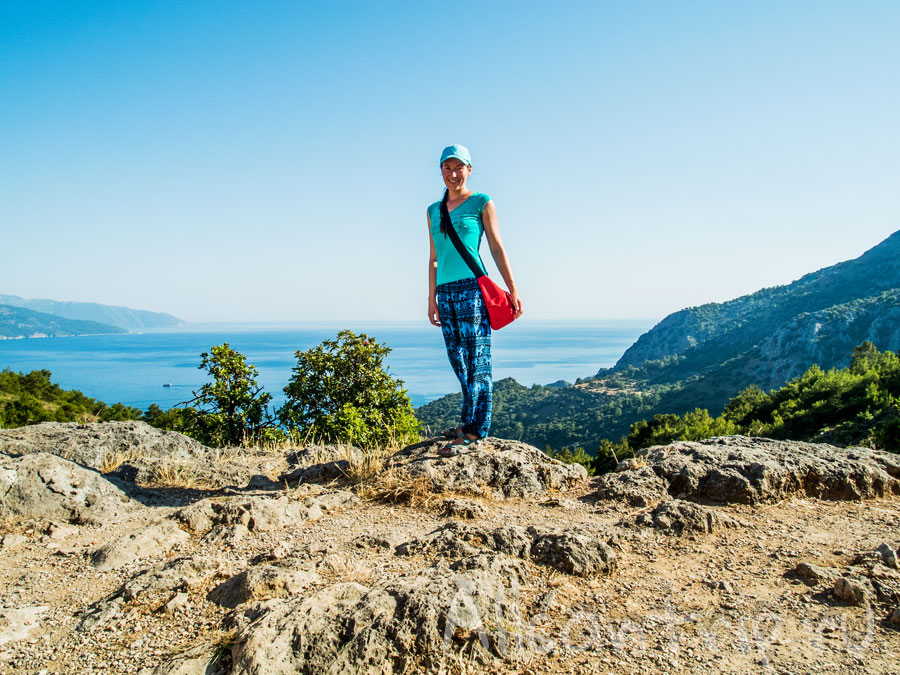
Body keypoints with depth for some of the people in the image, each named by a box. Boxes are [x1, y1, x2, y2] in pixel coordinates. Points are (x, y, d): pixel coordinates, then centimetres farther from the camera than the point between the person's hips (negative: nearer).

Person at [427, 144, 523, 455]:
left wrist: (513, 289, -3)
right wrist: (432, 298, 16)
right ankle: (471, 423, 16)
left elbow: (497, 248, 1)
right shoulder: (433, 211, 17)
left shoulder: (482, 203, 4)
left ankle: (474, 430, -3)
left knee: (476, 360, -6)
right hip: (446, 291, 6)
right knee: (458, 360, 7)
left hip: (473, 287, -5)